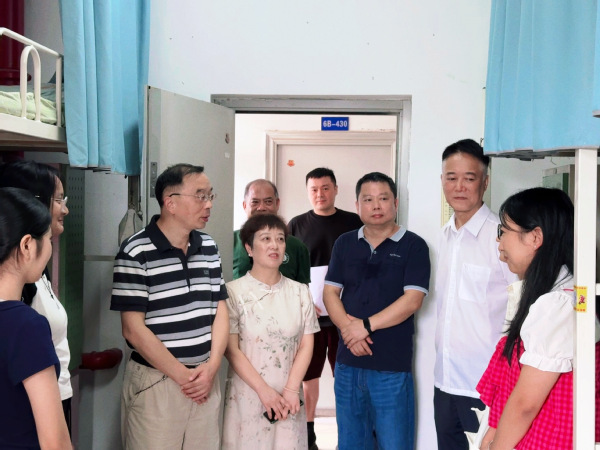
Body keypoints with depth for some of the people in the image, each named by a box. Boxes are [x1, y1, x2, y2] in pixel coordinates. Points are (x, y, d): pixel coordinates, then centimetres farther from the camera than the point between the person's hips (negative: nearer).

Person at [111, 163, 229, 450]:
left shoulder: (209, 247, 7)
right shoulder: (136, 252, -11)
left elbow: (220, 312, 9)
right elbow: (134, 329, -13)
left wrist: (211, 367, -5)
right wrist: (182, 375, -11)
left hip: (205, 380, 5)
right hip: (156, 382, -5)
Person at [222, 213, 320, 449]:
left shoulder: (300, 292, 5)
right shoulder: (233, 292, -6)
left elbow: (306, 345, 3)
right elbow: (231, 349, -8)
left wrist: (291, 390, -8)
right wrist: (263, 390, -13)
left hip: (288, 397, 3)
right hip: (247, 397, -2)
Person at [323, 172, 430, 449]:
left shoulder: (413, 246, -4)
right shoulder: (344, 244, 8)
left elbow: (412, 300, -12)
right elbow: (330, 292, 4)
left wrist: (366, 325, -15)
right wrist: (348, 328, -13)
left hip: (393, 366, -4)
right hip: (348, 362, 4)